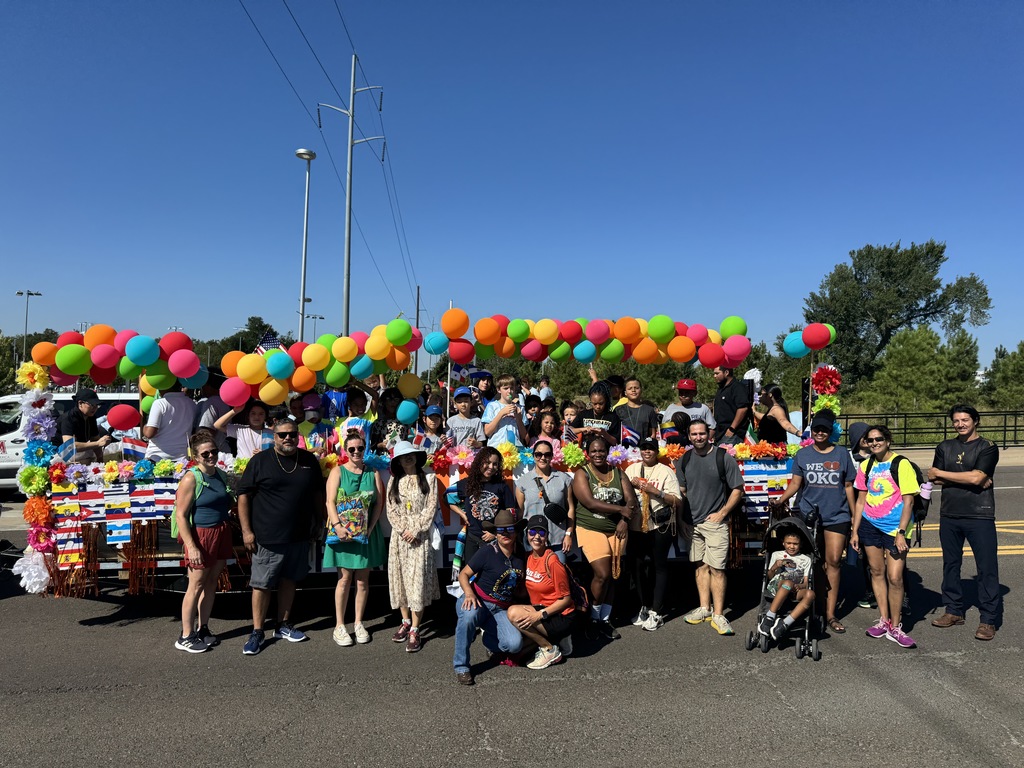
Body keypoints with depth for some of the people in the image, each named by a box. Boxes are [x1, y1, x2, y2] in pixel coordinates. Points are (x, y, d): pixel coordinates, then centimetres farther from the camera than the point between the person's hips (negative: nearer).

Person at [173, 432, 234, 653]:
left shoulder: (222, 475, 8)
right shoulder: (191, 478, -13)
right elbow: (180, 515, -16)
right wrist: (191, 546, -19)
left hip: (221, 534, 7)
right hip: (201, 535, -7)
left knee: (211, 582, 13)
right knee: (196, 585, 0)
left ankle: (202, 629, 26)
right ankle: (186, 637, 11)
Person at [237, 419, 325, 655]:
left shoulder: (309, 460, 6)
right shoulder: (260, 461, -5)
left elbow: (317, 493, 17)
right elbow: (243, 494, -5)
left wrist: (320, 521, 16)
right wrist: (246, 530, -9)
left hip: (299, 536, 4)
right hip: (267, 537, -4)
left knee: (289, 580, 15)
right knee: (262, 584, 2)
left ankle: (283, 626, 28)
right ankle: (257, 632, 14)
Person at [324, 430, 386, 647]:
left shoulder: (373, 473, 8)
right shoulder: (338, 471, 3)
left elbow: (379, 502, 3)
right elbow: (330, 501, -5)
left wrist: (370, 528, -8)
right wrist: (337, 526, -18)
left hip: (366, 533, 2)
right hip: (343, 533, -2)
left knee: (362, 580, 7)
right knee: (344, 578, 0)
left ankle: (359, 624, 19)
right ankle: (339, 626, 10)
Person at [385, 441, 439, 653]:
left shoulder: (428, 479, 3)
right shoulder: (394, 481, 10)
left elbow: (430, 509, -4)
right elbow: (391, 510, 4)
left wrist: (415, 530, -13)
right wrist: (403, 531, -9)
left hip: (420, 536, -3)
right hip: (399, 535, 3)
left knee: (418, 580, -7)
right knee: (399, 578, 6)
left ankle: (415, 630, -4)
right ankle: (405, 621, 21)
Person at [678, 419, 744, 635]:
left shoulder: (724, 458, -6)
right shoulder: (684, 460, 7)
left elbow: (737, 489, -3)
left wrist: (722, 513, -9)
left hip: (715, 521, -4)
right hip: (692, 522, 4)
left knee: (716, 568, -6)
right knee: (701, 565, 11)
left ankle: (718, 615, -1)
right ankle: (704, 608, 21)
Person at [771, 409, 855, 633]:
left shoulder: (841, 454, 5)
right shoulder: (802, 455, 5)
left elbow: (848, 487, 9)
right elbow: (795, 484, 4)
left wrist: (855, 515, 7)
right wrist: (780, 500, -13)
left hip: (837, 516, 0)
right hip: (808, 515, 0)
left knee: (833, 560, -4)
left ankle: (830, 613, 4)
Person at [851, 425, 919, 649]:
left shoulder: (901, 465, -8)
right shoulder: (866, 466, 7)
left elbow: (908, 501, -10)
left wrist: (901, 532, -15)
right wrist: (855, 530, 9)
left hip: (894, 527, -5)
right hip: (869, 524, 5)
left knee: (894, 577, -7)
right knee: (877, 571, 11)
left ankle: (895, 627, 8)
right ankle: (883, 620, 23)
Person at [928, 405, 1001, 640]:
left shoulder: (987, 448, -2)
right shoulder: (945, 447, 11)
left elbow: (976, 478, -16)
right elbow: (935, 479, 2)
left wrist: (941, 473, -7)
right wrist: (967, 479, -10)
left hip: (979, 516, -4)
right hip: (949, 515, 5)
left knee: (987, 568, -3)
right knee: (950, 565, 12)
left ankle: (989, 619, 5)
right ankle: (954, 611, 23)